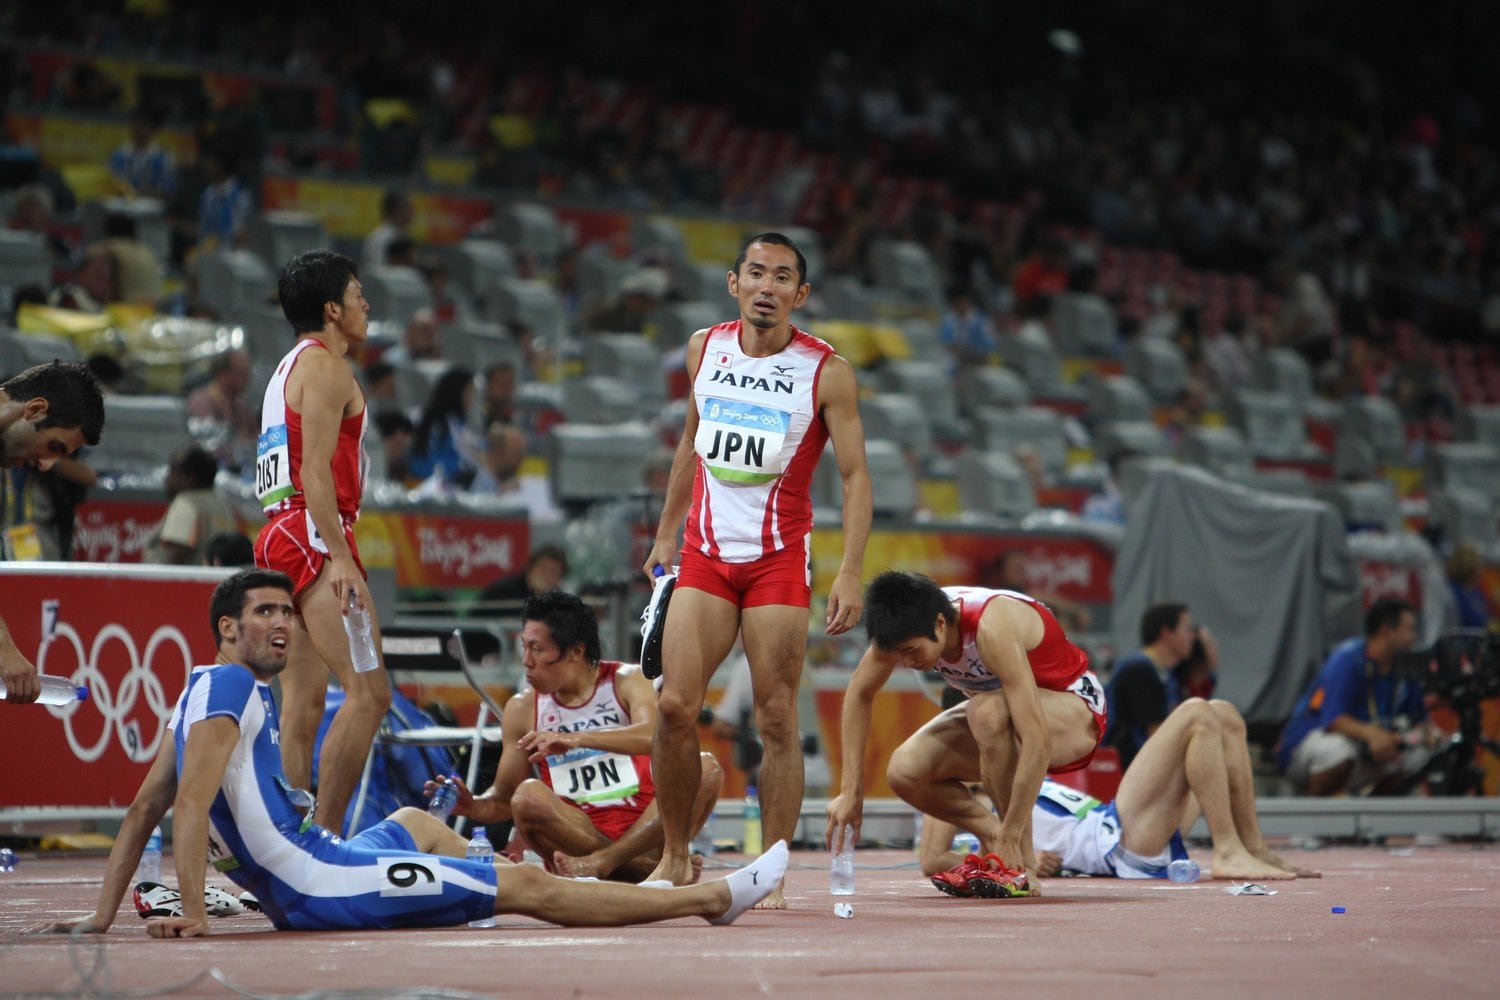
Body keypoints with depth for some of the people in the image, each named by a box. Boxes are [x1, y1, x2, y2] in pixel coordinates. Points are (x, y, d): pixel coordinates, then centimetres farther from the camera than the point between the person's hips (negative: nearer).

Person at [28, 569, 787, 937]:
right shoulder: (227, 688, -12)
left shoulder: (202, 698, 15)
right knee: (527, 886, -7)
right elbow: (191, 801, -22)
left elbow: (141, 812, 15)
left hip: (299, 881, 10)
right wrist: (192, 914, -26)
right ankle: (711, 898, -3)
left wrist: (101, 918, 13)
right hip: (317, 883, -10)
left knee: (413, 821, 36)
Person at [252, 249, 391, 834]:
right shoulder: (325, 365, -6)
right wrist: (340, 557, -23)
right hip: (313, 532, -11)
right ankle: (323, 835, -21)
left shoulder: (289, 368, 25)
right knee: (368, 693, -16)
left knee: (302, 704, 7)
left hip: (282, 538, 11)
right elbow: (315, 469, -16)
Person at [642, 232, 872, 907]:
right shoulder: (704, 348, 6)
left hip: (779, 560, -3)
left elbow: (855, 475, -6)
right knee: (675, 706, -7)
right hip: (704, 554, 3)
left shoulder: (827, 372, -6)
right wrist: (666, 532, 22)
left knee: (776, 719, -5)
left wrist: (850, 571, -17)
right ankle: (675, 858, 7)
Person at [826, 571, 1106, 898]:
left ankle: (1022, 866, -25)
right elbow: (859, 694, 0)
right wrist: (851, 792, -5)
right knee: (904, 771, -16)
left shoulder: (992, 628, -37)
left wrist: (1011, 836, -39)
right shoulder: (907, 625, -18)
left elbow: (1037, 740, -41)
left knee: (987, 711, -37)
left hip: (1076, 711, -6)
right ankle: (996, 840, 4)